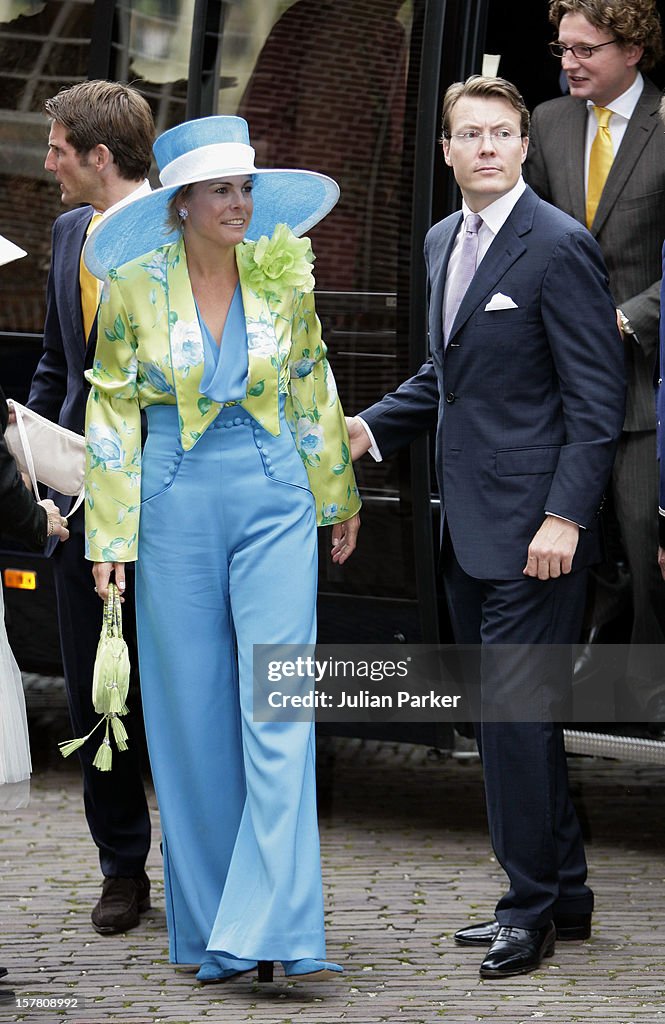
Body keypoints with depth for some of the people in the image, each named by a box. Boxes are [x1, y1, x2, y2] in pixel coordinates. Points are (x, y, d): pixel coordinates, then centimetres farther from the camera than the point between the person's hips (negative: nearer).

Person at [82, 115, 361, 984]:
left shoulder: (283, 273, 1)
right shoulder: (135, 285, -4)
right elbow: (113, 413, 3)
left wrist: (339, 497, 22)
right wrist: (111, 536, 0)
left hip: (274, 498, 1)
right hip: (175, 508, 0)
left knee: (279, 710, -9)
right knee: (193, 717, 4)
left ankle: (276, 931, -12)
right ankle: (210, 927, 15)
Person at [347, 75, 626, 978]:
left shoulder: (559, 246, -12)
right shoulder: (444, 241, 14)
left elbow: (596, 399, -13)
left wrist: (564, 517, -19)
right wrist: (370, 429, 9)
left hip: (532, 530, -9)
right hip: (467, 529, 9)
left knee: (516, 711, -8)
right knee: (503, 714, 13)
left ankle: (532, 907, 1)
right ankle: (561, 894, 22)